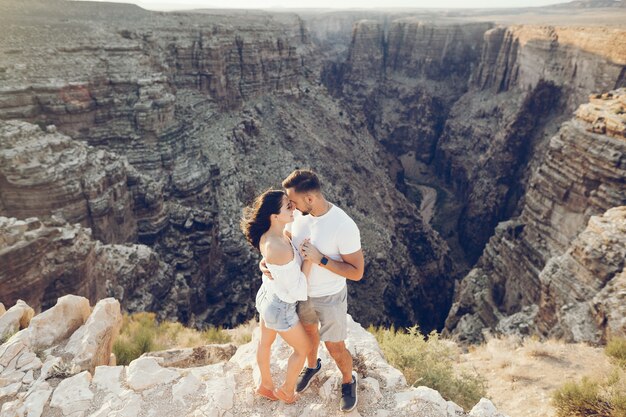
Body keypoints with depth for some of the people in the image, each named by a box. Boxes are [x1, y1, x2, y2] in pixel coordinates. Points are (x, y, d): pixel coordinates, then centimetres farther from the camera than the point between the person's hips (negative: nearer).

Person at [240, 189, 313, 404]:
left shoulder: (266, 235, -14)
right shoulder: (281, 249, -39)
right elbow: (297, 289, -29)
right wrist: (309, 257, -25)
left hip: (266, 296, 7)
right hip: (280, 307, -7)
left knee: (265, 342, 28)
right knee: (303, 347, 20)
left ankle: (265, 385, 53)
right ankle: (287, 390, 42)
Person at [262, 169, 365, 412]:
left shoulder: (344, 226, -34)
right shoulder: (299, 215, -16)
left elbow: (357, 272, -26)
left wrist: (320, 259, -35)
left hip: (330, 297, -5)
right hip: (303, 291, 5)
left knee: (335, 349, 13)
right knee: (308, 331, 29)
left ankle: (348, 381, 47)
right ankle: (312, 366, 61)